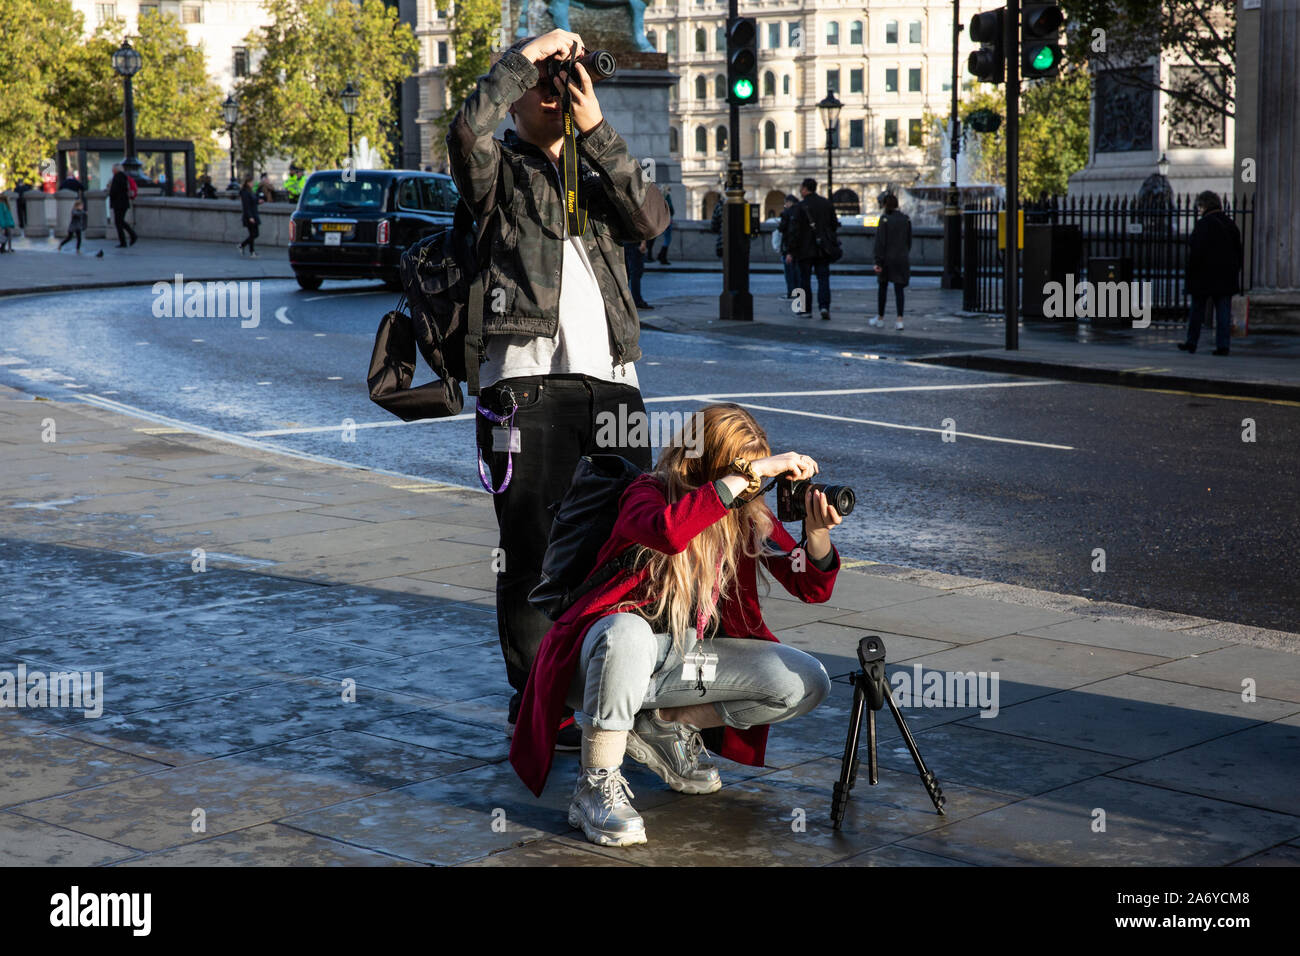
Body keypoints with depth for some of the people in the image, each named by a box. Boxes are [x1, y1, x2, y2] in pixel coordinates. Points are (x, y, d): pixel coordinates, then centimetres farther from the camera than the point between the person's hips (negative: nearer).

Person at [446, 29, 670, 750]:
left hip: (610, 382, 4)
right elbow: (467, 132, -14)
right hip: (526, 384, -4)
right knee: (531, 551, -1)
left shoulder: (599, 172, 24)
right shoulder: (500, 170, 10)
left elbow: (651, 220, 3)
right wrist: (526, 54, -6)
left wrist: (595, 127, -1)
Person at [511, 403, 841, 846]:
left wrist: (817, 533, -20)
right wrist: (747, 474, -38)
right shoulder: (651, 492, -15)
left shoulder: (748, 515, 0)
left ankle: (662, 727, 1)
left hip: (691, 652, 6)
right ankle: (595, 787, -28)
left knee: (807, 682, -12)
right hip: (613, 646, -5)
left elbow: (813, 589, 1)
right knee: (627, 631, -42)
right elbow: (668, 533, -42)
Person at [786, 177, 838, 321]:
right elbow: (834, 225, 8)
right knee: (823, 278, 4)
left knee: (805, 279, 7)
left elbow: (795, 230, -13)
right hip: (823, 250, 4)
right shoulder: (827, 203, 5)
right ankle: (824, 306, -12)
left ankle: (806, 309, 9)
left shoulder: (801, 206, -10)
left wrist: (791, 251, -11)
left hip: (805, 249, -4)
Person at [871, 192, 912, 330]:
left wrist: (878, 261, -12)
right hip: (902, 259, 3)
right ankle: (900, 320, -6)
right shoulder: (906, 218, 2)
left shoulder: (884, 218, -11)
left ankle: (880, 318, 21)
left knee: (882, 287, 12)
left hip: (887, 257, -3)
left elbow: (880, 241, -13)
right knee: (899, 288, 3)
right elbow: (909, 240, 9)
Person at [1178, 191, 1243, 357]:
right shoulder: (1230, 224, 11)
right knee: (1224, 311, 4)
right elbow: (1238, 251, 15)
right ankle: (1223, 345, 0)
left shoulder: (1204, 224, -13)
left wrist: (1191, 274, -11)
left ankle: (1191, 342, 14)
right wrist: (1235, 273, 19)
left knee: (1197, 310, 6)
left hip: (1205, 275, -6)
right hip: (1226, 277, 6)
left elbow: (1196, 252, -17)